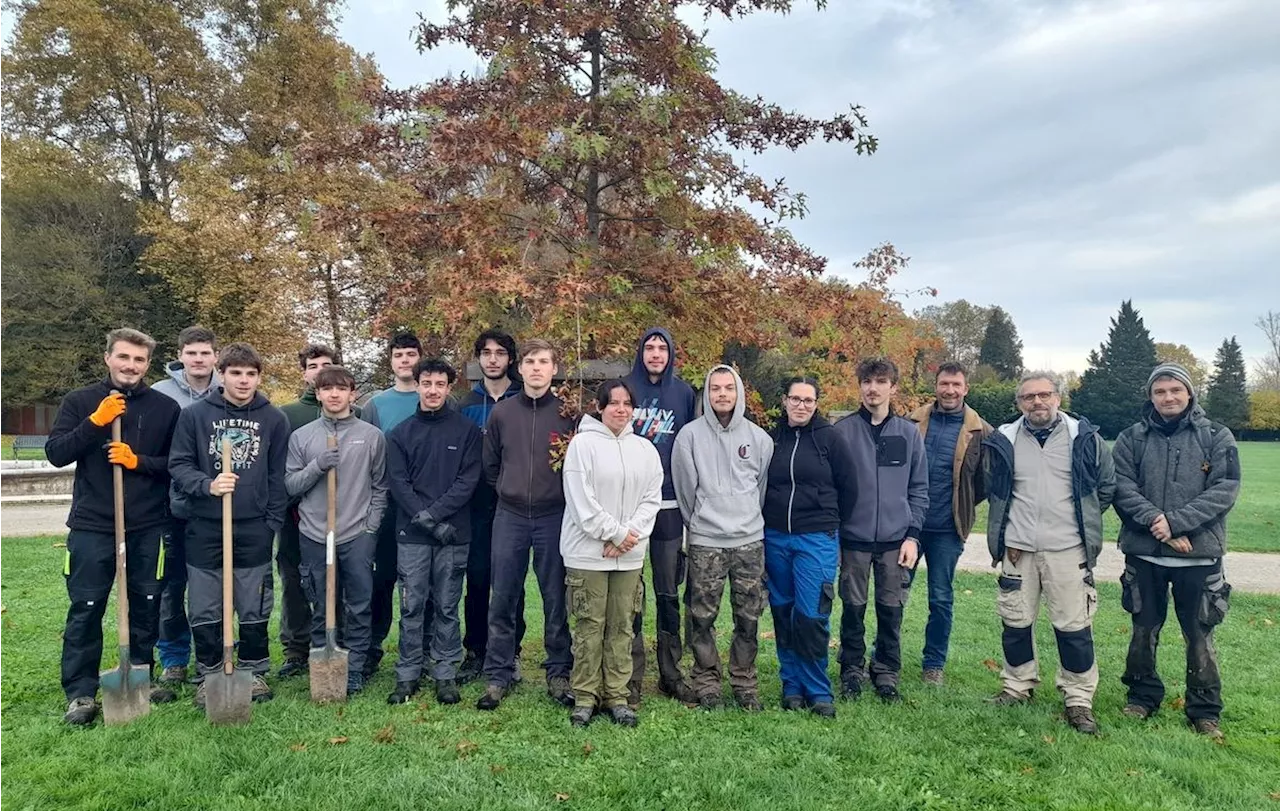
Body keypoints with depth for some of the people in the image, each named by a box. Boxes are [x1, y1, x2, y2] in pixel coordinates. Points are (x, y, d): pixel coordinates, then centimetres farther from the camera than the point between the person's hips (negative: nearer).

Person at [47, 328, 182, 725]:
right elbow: (55, 453, -6)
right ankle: (80, 693, 13)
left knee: (146, 605, 9)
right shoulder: (80, 401, 3)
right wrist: (95, 421, -17)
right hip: (91, 526, -1)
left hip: (148, 527, 1)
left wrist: (139, 461, -13)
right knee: (85, 610, 3)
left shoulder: (165, 407, 3)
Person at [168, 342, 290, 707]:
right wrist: (207, 485, -20)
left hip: (254, 530, 0)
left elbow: (279, 476, 4)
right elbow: (178, 465, -1)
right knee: (204, 612, 8)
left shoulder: (274, 419, 3)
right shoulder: (194, 415, 0)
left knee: (254, 610, 9)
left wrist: (273, 522, 0)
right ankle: (207, 677, 24)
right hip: (205, 528, 0)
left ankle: (255, 672, 26)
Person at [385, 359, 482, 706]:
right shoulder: (400, 433, 8)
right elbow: (398, 483, -1)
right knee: (411, 607, 6)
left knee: (447, 608, 7)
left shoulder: (467, 430, 3)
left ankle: (446, 674, 17)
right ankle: (408, 675, 17)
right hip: (412, 535, 1)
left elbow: (468, 480, -4)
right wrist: (429, 523, -11)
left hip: (454, 534, -1)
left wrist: (434, 512, -14)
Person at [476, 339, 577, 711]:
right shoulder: (502, 412, 5)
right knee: (503, 599, 6)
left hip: (554, 517, -2)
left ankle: (559, 673, 20)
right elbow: (490, 464, 14)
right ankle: (498, 675, 18)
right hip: (510, 516, 2)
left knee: (556, 599, 7)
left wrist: (562, 495, -1)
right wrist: (505, 490, 9)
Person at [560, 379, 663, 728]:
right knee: (589, 625, 2)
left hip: (630, 555, 4)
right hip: (588, 552, -4)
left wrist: (629, 535, -9)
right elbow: (581, 499, -10)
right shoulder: (583, 443, -4)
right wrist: (616, 533, -11)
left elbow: (652, 499, 5)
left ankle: (616, 695, 19)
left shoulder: (645, 449, 9)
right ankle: (585, 696, 14)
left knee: (622, 626, 9)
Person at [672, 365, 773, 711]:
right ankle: (706, 682, 19)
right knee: (702, 617, 3)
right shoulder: (690, 435, -3)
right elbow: (685, 488, 2)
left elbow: (762, 486, 14)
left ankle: (745, 682, 23)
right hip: (705, 543, -2)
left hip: (750, 541, 2)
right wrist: (699, 523, 8)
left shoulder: (759, 437, 5)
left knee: (749, 617, 8)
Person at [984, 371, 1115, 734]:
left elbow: (1108, 484, 11)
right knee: (1016, 621, 11)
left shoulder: (1084, 438, -2)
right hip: (1018, 548, 2)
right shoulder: (1003, 441, 1)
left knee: (1073, 626, 1)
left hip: (1068, 549, -2)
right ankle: (1018, 686, 28)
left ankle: (1079, 699, 16)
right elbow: (992, 490, 17)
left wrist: (1084, 518, 12)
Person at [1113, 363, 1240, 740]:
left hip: (1199, 553, -1)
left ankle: (1204, 710, 22)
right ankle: (1143, 695, 28)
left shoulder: (1217, 437, 1)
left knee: (1199, 634, 7)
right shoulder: (1132, 438, 3)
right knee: (1144, 629, 12)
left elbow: (1224, 490, -8)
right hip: (1144, 552, 1)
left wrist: (1176, 521, -18)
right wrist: (1156, 522, -18)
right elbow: (1122, 487, -5)